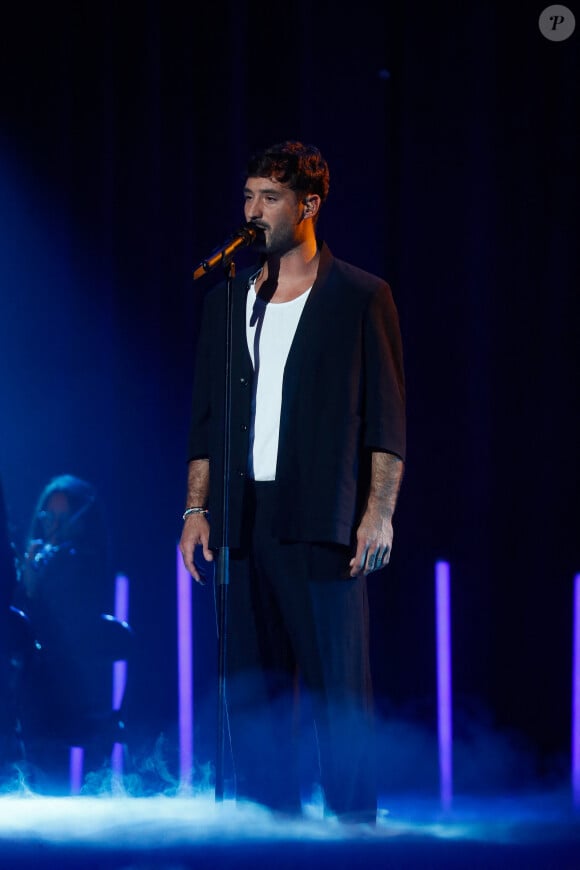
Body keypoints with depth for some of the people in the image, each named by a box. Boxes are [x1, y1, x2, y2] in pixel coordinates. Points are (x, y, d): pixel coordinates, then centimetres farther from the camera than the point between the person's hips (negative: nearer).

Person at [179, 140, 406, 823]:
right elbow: (206, 418, 18)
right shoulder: (227, 300, 16)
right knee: (251, 689, 5)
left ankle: (353, 825, 1)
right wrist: (196, 511, 9)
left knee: (338, 684, -5)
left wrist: (378, 513, -9)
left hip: (323, 519, -5)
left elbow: (387, 421, -1)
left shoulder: (361, 298, 2)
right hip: (247, 518, 5)